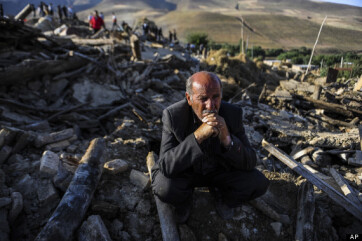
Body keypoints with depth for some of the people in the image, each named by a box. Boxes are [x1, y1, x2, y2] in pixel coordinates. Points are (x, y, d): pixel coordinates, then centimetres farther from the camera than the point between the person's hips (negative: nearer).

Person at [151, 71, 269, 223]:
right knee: (164, 187, -32)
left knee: (258, 183, -18)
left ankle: (221, 195, 14)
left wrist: (227, 138, -38)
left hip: (220, 170, 2)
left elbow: (249, 163, -17)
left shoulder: (233, 114, -19)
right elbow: (166, 166, -32)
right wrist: (198, 136, -44)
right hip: (183, 171, -1)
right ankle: (183, 200, 7)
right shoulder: (173, 115, -26)